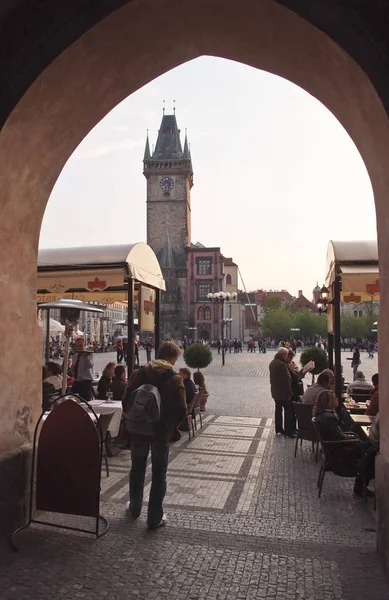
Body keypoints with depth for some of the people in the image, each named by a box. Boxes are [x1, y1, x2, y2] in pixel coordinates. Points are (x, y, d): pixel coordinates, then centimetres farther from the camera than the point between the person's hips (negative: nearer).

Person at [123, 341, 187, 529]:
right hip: (162, 433, -3)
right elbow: (182, 411, -15)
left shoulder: (138, 374, -5)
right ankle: (155, 517, 18)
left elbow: (126, 403, -3)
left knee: (137, 469, 23)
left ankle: (135, 507, 39)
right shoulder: (175, 379, -14)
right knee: (159, 475, 11)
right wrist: (171, 426, 3)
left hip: (139, 431, 3)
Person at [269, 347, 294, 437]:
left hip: (275, 392, 9)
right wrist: (289, 392, -17)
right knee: (288, 411, -1)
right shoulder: (281, 364, -23)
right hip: (283, 392, -9)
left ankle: (279, 430, 22)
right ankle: (288, 432, 1)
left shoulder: (272, 363, 9)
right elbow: (286, 380, -22)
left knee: (278, 410, 15)